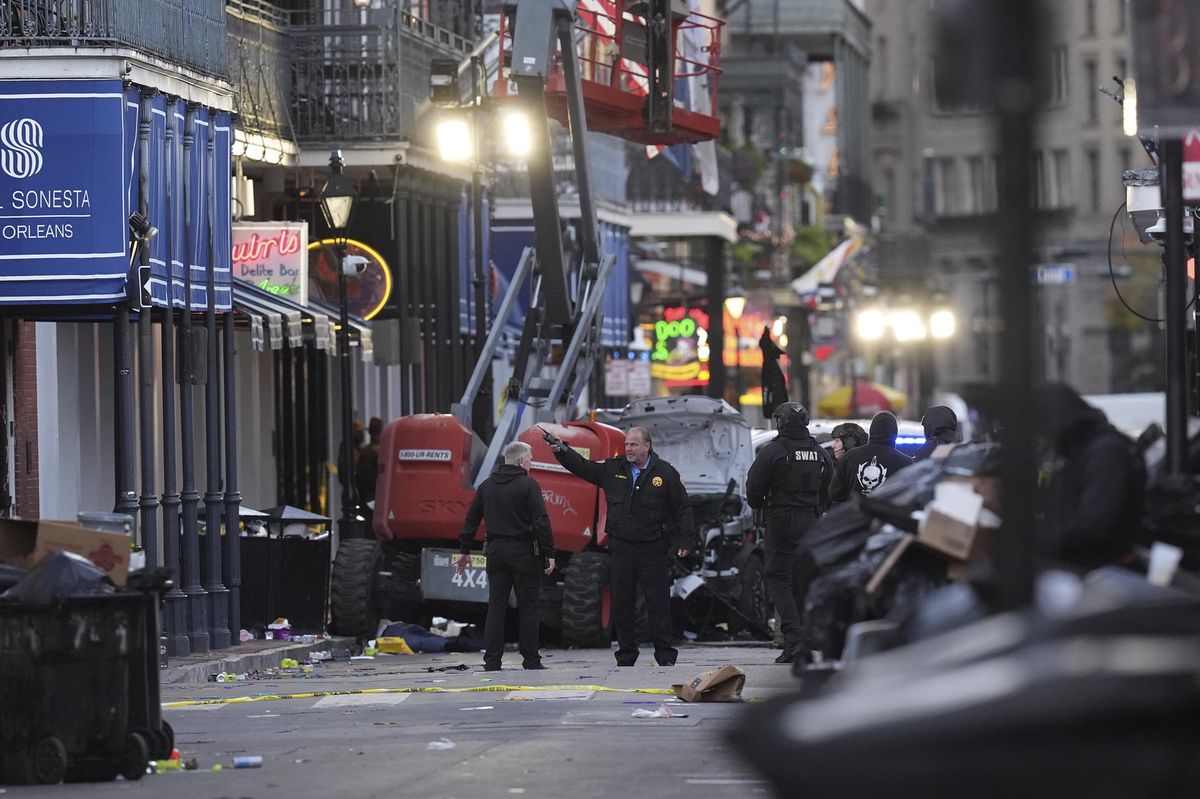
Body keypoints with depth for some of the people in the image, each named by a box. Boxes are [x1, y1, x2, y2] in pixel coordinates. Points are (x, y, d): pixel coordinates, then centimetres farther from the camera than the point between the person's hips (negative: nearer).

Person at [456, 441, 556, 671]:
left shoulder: (487, 486, 9)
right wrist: (549, 553, -10)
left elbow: (471, 520, 13)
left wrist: (464, 551, 21)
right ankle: (530, 659, 1)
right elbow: (541, 521, -14)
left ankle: (492, 660, 2)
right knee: (527, 607, 1)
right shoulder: (528, 485, -8)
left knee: (496, 606, 6)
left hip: (495, 551, 5)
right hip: (523, 552, -5)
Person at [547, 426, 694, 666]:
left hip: (653, 549, -3)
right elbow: (583, 467, 10)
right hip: (621, 548, 3)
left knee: (658, 602, -2)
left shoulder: (665, 473, 0)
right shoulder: (612, 469, 8)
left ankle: (665, 655, 4)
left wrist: (685, 540, -3)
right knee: (621, 604, 6)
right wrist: (562, 451, -6)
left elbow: (682, 508, 3)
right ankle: (626, 657, 14)